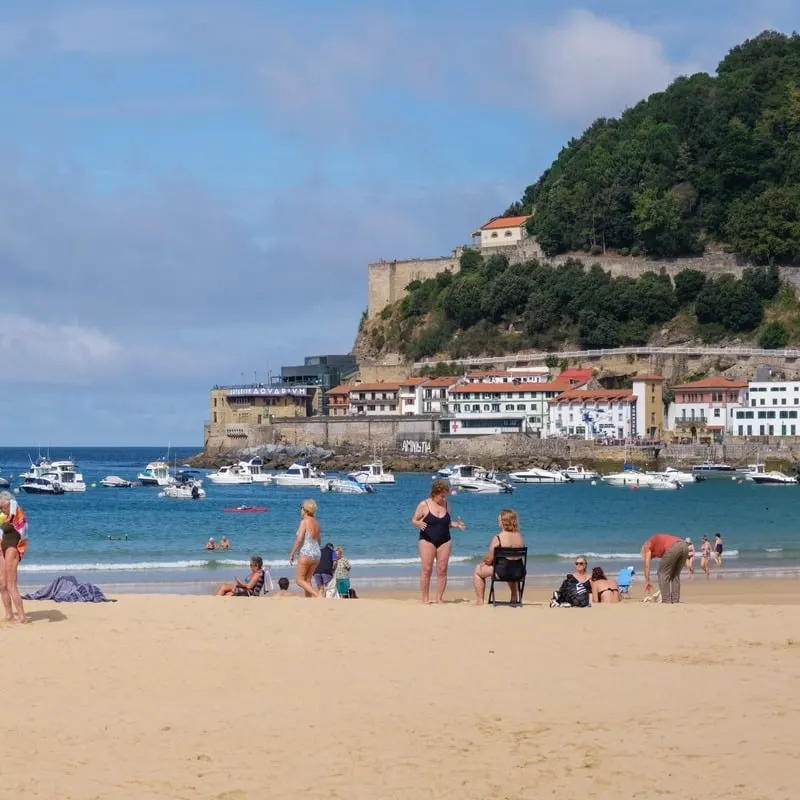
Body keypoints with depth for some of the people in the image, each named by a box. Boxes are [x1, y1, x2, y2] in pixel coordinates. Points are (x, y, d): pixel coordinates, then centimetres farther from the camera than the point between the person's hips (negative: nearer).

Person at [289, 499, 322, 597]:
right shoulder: (315, 522, 12)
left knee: (299, 580, -1)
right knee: (307, 580, 13)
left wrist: (292, 554, -11)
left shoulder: (304, 521, -11)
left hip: (306, 554, -8)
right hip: (317, 553, 8)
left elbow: (299, 539, -18)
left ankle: (318, 596, -18)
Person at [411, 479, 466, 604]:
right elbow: (414, 520, -2)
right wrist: (419, 524, -24)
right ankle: (425, 599, 0)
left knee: (442, 570, 0)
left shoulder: (446, 505, 9)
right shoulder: (424, 505, -5)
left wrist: (456, 525, -1)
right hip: (427, 541, -4)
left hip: (444, 541, 4)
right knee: (426, 570, -7)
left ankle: (439, 598, 7)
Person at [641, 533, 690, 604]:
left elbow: (647, 565, 14)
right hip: (684, 546, 7)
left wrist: (647, 581, 17)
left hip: (673, 548, -7)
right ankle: (675, 600, 19)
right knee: (675, 575, 22)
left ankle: (666, 600, 3)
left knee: (662, 573, 8)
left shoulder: (647, 545, 24)